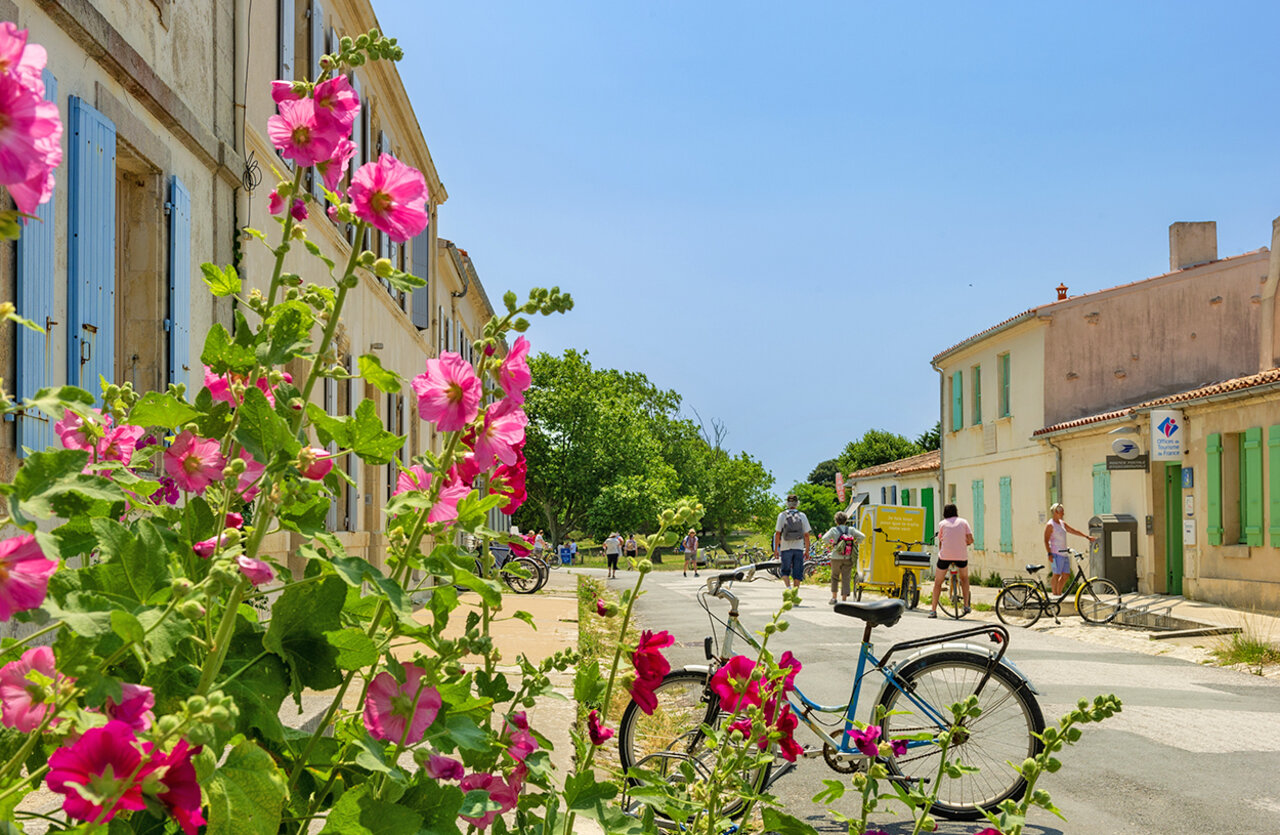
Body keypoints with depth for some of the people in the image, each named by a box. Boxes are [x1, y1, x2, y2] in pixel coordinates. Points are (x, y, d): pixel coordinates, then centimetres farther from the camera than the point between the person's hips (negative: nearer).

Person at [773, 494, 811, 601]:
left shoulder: (782, 515, -2)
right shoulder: (802, 516, 1)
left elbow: (777, 533, -3)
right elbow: (806, 535, 2)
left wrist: (776, 549, 3)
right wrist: (807, 551, 9)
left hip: (786, 548, -1)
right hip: (798, 548, 1)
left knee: (785, 571, 12)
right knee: (797, 573, 6)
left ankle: (788, 587, -12)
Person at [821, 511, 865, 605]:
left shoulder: (834, 530, -5)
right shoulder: (851, 529, 0)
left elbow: (825, 538, -18)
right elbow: (862, 536, -9)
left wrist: (832, 543, -5)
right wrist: (856, 543, 4)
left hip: (836, 558, -1)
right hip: (848, 559, 1)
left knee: (835, 577, 17)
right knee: (846, 578, 3)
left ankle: (834, 597, 15)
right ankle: (844, 599, -5)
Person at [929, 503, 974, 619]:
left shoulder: (942, 523, 9)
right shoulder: (963, 522, 10)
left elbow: (940, 542, 11)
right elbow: (970, 540, 2)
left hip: (945, 554, -1)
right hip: (961, 555, 1)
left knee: (937, 582, 14)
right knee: (964, 578, 28)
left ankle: (933, 610, 10)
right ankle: (966, 605, 18)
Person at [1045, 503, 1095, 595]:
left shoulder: (1062, 523, 19)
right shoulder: (1050, 525, -7)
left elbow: (1074, 531, 27)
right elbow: (1046, 540, -11)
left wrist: (1087, 537, 27)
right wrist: (1049, 554, -19)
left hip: (1064, 553, 9)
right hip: (1056, 553, -9)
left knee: (1066, 575, 7)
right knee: (1056, 574, -10)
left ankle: (1059, 594, 16)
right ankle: (1055, 595, -8)